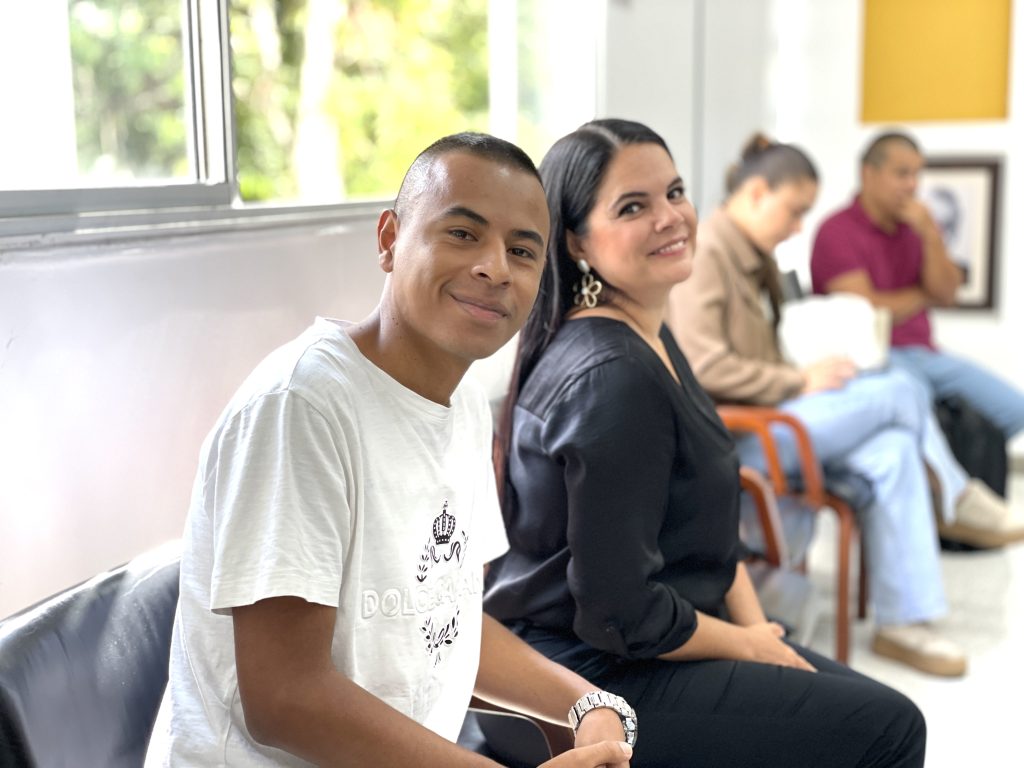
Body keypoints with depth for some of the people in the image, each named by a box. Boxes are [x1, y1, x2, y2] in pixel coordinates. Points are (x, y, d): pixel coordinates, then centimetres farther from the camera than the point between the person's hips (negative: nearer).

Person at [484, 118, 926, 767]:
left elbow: (710, 527, 13)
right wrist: (749, 645, -10)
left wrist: (757, 626, 0)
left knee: (878, 707, 14)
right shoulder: (613, 378, -25)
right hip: (594, 676, -9)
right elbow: (619, 613, -25)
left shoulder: (652, 339, 7)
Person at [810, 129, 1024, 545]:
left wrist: (931, 236, -7)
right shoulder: (838, 231, -6)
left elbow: (947, 293, 7)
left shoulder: (915, 226, 15)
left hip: (923, 353, 8)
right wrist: (921, 295, 4)